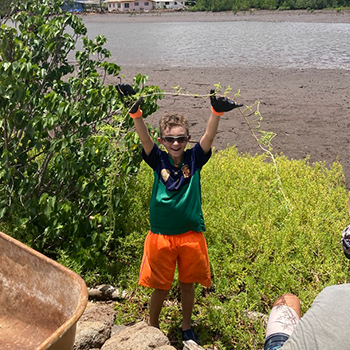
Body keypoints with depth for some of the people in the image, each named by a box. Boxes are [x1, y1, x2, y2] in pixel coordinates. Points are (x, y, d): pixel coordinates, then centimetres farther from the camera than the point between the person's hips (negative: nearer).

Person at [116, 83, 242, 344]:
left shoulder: (194, 159, -3)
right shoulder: (159, 160, -3)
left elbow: (209, 136, -17)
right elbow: (144, 138, -18)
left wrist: (217, 112, -35)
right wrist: (135, 113, -34)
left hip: (191, 235, 1)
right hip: (161, 236, -1)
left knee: (187, 284, 17)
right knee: (160, 287, 11)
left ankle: (187, 327, 39)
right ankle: (152, 328, 33)